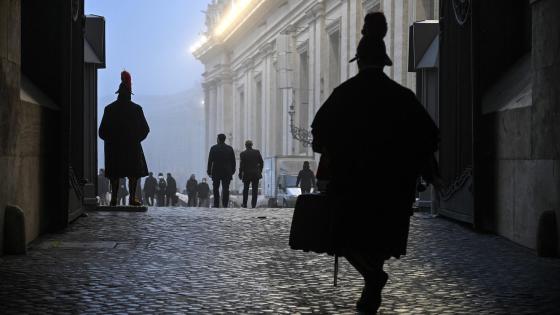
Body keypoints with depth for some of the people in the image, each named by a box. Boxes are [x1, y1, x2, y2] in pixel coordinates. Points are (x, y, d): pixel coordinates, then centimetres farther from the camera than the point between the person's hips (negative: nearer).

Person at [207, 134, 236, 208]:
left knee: (216, 189, 10)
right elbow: (233, 161, 4)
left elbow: (210, 161, -4)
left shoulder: (213, 148, -3)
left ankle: (216, 205, 8)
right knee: (225, 189, 0)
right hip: (227, 173, 1)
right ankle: (225, 205, -8)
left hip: (216, 172, -1)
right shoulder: (230, 148, 3)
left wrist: (209, 171, 1)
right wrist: (232, 171, 11)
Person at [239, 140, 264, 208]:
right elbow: (261, 162, 1)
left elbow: (241, 165, -10)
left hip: (247, 174, -1)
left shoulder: (243, 154, -8)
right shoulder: (257, 152, -1)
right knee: (255, 189, 5)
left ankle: (244, 204, 17)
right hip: (256, 174, 1)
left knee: (246, 189, 13)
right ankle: (253, 204, 3)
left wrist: (240, 174, -1)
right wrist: (260, 171, 14)